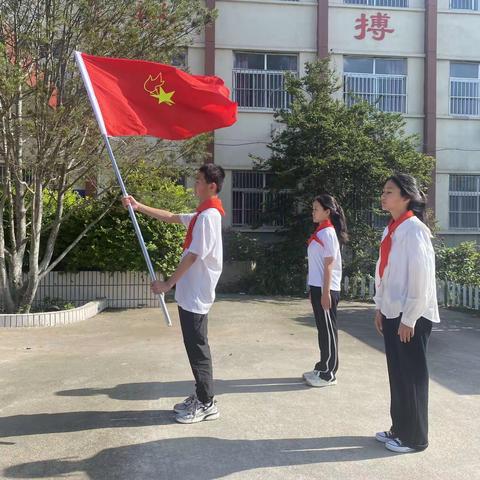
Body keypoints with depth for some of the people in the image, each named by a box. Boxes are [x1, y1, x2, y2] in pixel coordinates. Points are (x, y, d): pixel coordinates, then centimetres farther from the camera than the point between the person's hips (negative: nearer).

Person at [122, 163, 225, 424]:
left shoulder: (208, 215, -18)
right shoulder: (202, 214, 14)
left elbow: (193, 256, -21)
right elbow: (171, 217, 24)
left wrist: (168, 283, -16)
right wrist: (140, 207, 19)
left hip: (195, 294, -10)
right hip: (191, 292, 10)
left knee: (197, 348, -1)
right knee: (195, 346, 16)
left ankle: (207, 404, 10)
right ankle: (200, 397, 27)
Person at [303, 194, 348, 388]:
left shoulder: (328, 233, -13)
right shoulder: (320, 232, 14)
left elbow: (329, 265, -17)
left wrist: (326, 292, -19)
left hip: (326, 289, -9)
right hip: (318, 287, 9)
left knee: (328, 330, -1)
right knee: (323, 329, 15)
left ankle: (328, 374, 8)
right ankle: (323, 368, 25)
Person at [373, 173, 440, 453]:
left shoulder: (414, 230, -15)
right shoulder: (391, 230, 10)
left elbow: (421, 277, -19)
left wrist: (409, 319, -17)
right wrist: (380, 307, 13)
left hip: (412, 316, -8)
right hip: (393, 313, 8)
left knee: (413, 376, 5)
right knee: (397, 375, 16)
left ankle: (415, 438, 19)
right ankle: (399, 429, 30)